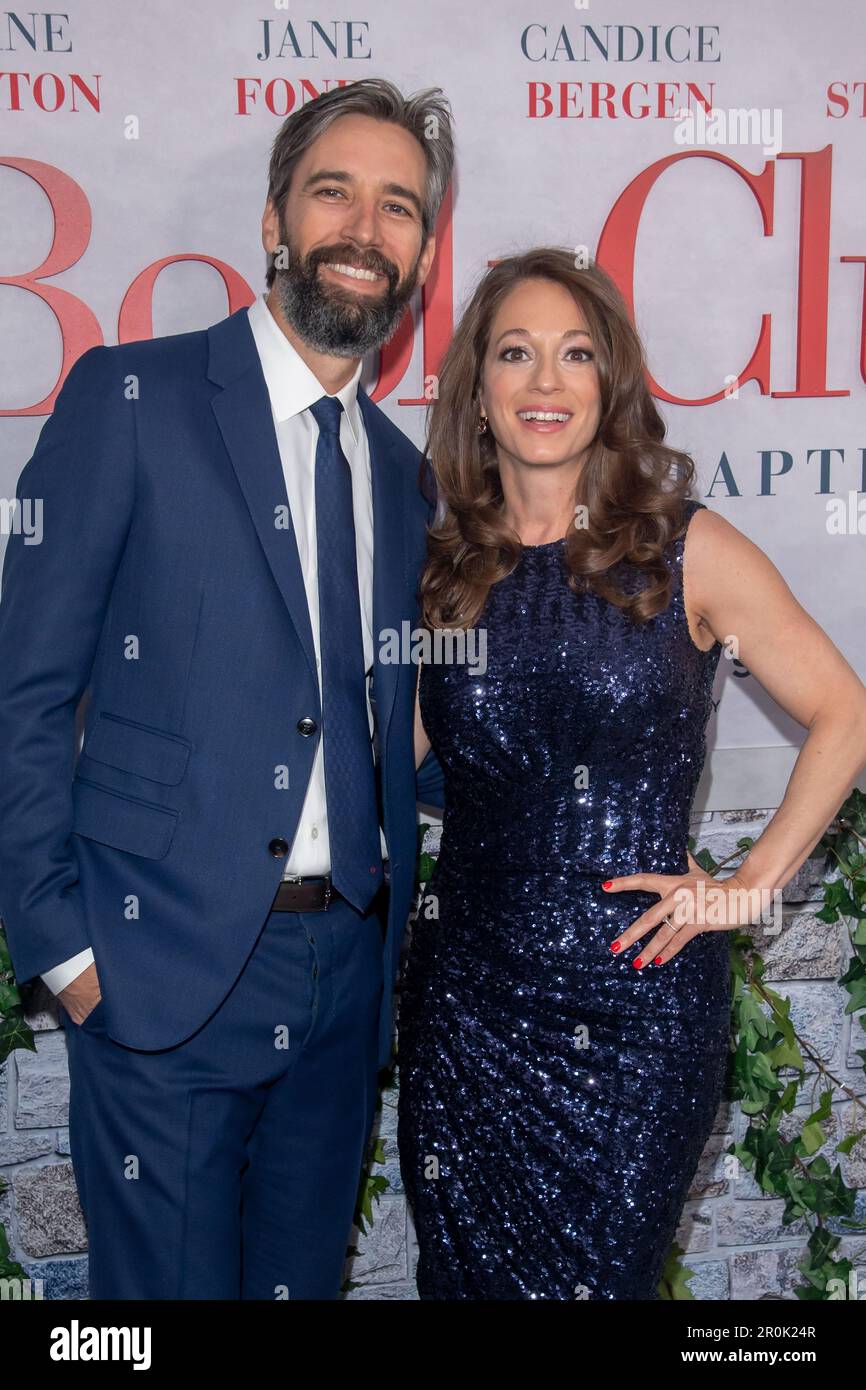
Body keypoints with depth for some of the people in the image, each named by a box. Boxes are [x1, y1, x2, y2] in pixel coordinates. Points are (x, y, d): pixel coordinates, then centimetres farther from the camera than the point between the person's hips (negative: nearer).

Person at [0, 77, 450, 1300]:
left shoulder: (399, 469, 12)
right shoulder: (132, 398, -5)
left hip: (346, 970, 5)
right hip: (169, 968, -5)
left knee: (302, 1275, 17)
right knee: (167, 1284, 7)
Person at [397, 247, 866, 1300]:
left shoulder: (685, 549, -4)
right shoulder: (442, 566, 5)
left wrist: (751, 884, -4)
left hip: (634, 1005, -3)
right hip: (464, 992, 3)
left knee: (594, 1274, 8)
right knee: (464, 1272, 14)